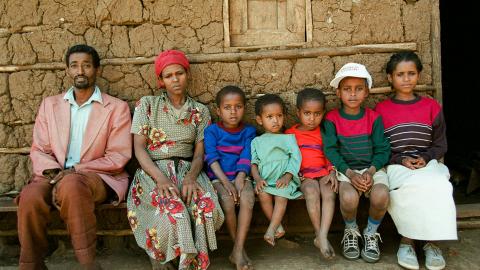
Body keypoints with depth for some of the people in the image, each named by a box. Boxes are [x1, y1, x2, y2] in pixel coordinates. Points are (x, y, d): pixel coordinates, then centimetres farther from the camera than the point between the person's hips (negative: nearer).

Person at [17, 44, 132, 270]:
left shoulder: (116, 107, 4)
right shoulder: (50, 104, 16)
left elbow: (118, 157, -4)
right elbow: (38, 150, 11)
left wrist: (75, 170, -13)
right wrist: (53, 171, -11)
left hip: (96, 177, -3)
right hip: (54, 177, 3)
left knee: (71, 184, -37)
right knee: (30, 197, -30)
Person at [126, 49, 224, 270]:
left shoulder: (200, 111, 11)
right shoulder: (147, 105, 6)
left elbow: (199, 153, 4)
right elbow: (139, 148, -3)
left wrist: (191, 177, -19)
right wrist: (161, 178, -20)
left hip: (187, 170, 2)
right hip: (153, 171, -2)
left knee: (207, 206, -31)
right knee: (173, 208, -34)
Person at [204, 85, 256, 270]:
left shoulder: (248, 131, 9)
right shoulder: (212, 131, 3)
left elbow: (246, 158, -3)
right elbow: (212, 158, -8)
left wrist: (240, 179, -20)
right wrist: (225, 182, -20)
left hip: (240, 176, 2)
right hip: (219, 177, -1)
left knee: (248, 199, -29)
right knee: (228, 201, -30)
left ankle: (238, 250, -24)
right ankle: (239, 246, -9)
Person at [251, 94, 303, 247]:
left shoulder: (288, 138, 15)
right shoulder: (257, 141, 19)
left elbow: (295, 158, 3)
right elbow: (253, 162, 10)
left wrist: (287, 176, -14)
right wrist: (257, 178, -10)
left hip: (283, 178, -1)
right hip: (264, 179, 1)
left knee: (281, 196, -31)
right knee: (263, 194, -29)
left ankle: (271, 229, -25)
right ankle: (278, 227, -12)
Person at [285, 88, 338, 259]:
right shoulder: (290, 134, 12)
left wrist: (332, 172, -5)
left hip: (323, 172, 2)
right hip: (304, 175, -1)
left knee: (329, 193, -30)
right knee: (312, 192, -33)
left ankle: (322, 236, -34)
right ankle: (319, 235, -26)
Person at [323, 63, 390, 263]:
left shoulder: (374, 118, 6)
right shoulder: (332, 119, 1)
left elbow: (382, 149, 3)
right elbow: (330, 150, -5)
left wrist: (371, 171, -15)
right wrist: (350, 173, -17)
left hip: (372, 168, 2)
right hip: (345, 170, -1)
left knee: (381, 196, -30)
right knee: (349, 198, -32)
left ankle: (371, 233, 4)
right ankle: (351, 231, 4)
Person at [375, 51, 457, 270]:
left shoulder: (431, 106, 11)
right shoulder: (381, 110, 6)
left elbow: (440, 145, 12)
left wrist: (425, 158, -8)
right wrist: (401, 160, -10)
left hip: (427, 163, 2)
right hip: (396, 166, -1)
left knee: (438, 186, -32)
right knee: (412, 187, -34)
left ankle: (431, 242, -14)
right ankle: (407, 241, -14)